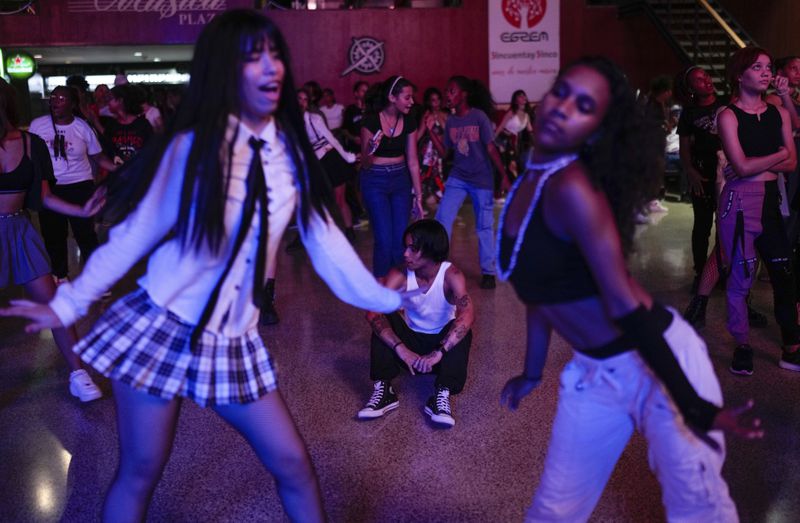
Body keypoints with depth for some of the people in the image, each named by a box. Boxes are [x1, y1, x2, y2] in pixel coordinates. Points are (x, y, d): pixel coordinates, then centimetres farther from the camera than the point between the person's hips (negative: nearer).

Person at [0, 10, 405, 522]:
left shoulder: (292, 152, 1)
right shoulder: (191, 146, -8)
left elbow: (324, 238, 5)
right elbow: (134, 234, -2)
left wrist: (384, 298, 8)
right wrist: (69, 303, 1)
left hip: (234, 342, 3)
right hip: (159, 329, -2)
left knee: (294, 464, 4)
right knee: (140, 472, 9)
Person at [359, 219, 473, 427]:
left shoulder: (450, 275, -23)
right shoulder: (399, 276, -17)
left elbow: (468, 315, -39)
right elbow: (373, 312, -29)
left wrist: (438, 353, -48)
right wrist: (401, 349, -41)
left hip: (443, 342, -2)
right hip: (412, 342, 2)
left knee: (461, 330, -32)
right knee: (382, 319, -23)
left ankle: (442, 396, -30)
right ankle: (383, 391, -22)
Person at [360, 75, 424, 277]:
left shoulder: (409, 122, 0)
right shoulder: (371, 121, -13)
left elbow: (413, 161, 6)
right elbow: (365, 164, -8)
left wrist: (418, 196, 7)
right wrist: (370, 150, -31)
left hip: (401, 180, 4)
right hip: (375, 181, -4)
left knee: (401, 240, 3)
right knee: (384, 240, -8)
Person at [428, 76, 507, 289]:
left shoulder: (479, 116, -10)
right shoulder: (450, 121, 4)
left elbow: (491, 149, -11)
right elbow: (444, 152, 4)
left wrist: (504, 176, -14)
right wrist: (430, 130, -4)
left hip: (481, 180, -4)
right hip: (457, 178, 4)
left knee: (484, 226, 4)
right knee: (442, 219, -6)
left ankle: (487, 272, 16)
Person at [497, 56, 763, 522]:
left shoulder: (571, 187, -23)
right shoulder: (530, 182, 2)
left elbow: (623, 303, -25)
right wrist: (533, 372, 17)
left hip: (659, 359, -7)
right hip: (595, 372, 8)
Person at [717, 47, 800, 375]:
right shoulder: (728, 116, -5)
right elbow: (742, 167, -14)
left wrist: (757, 163, -9)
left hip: (772, 200, 5)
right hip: (740, 200, -5)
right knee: (741, 277, 0)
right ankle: (742, 346, 15)